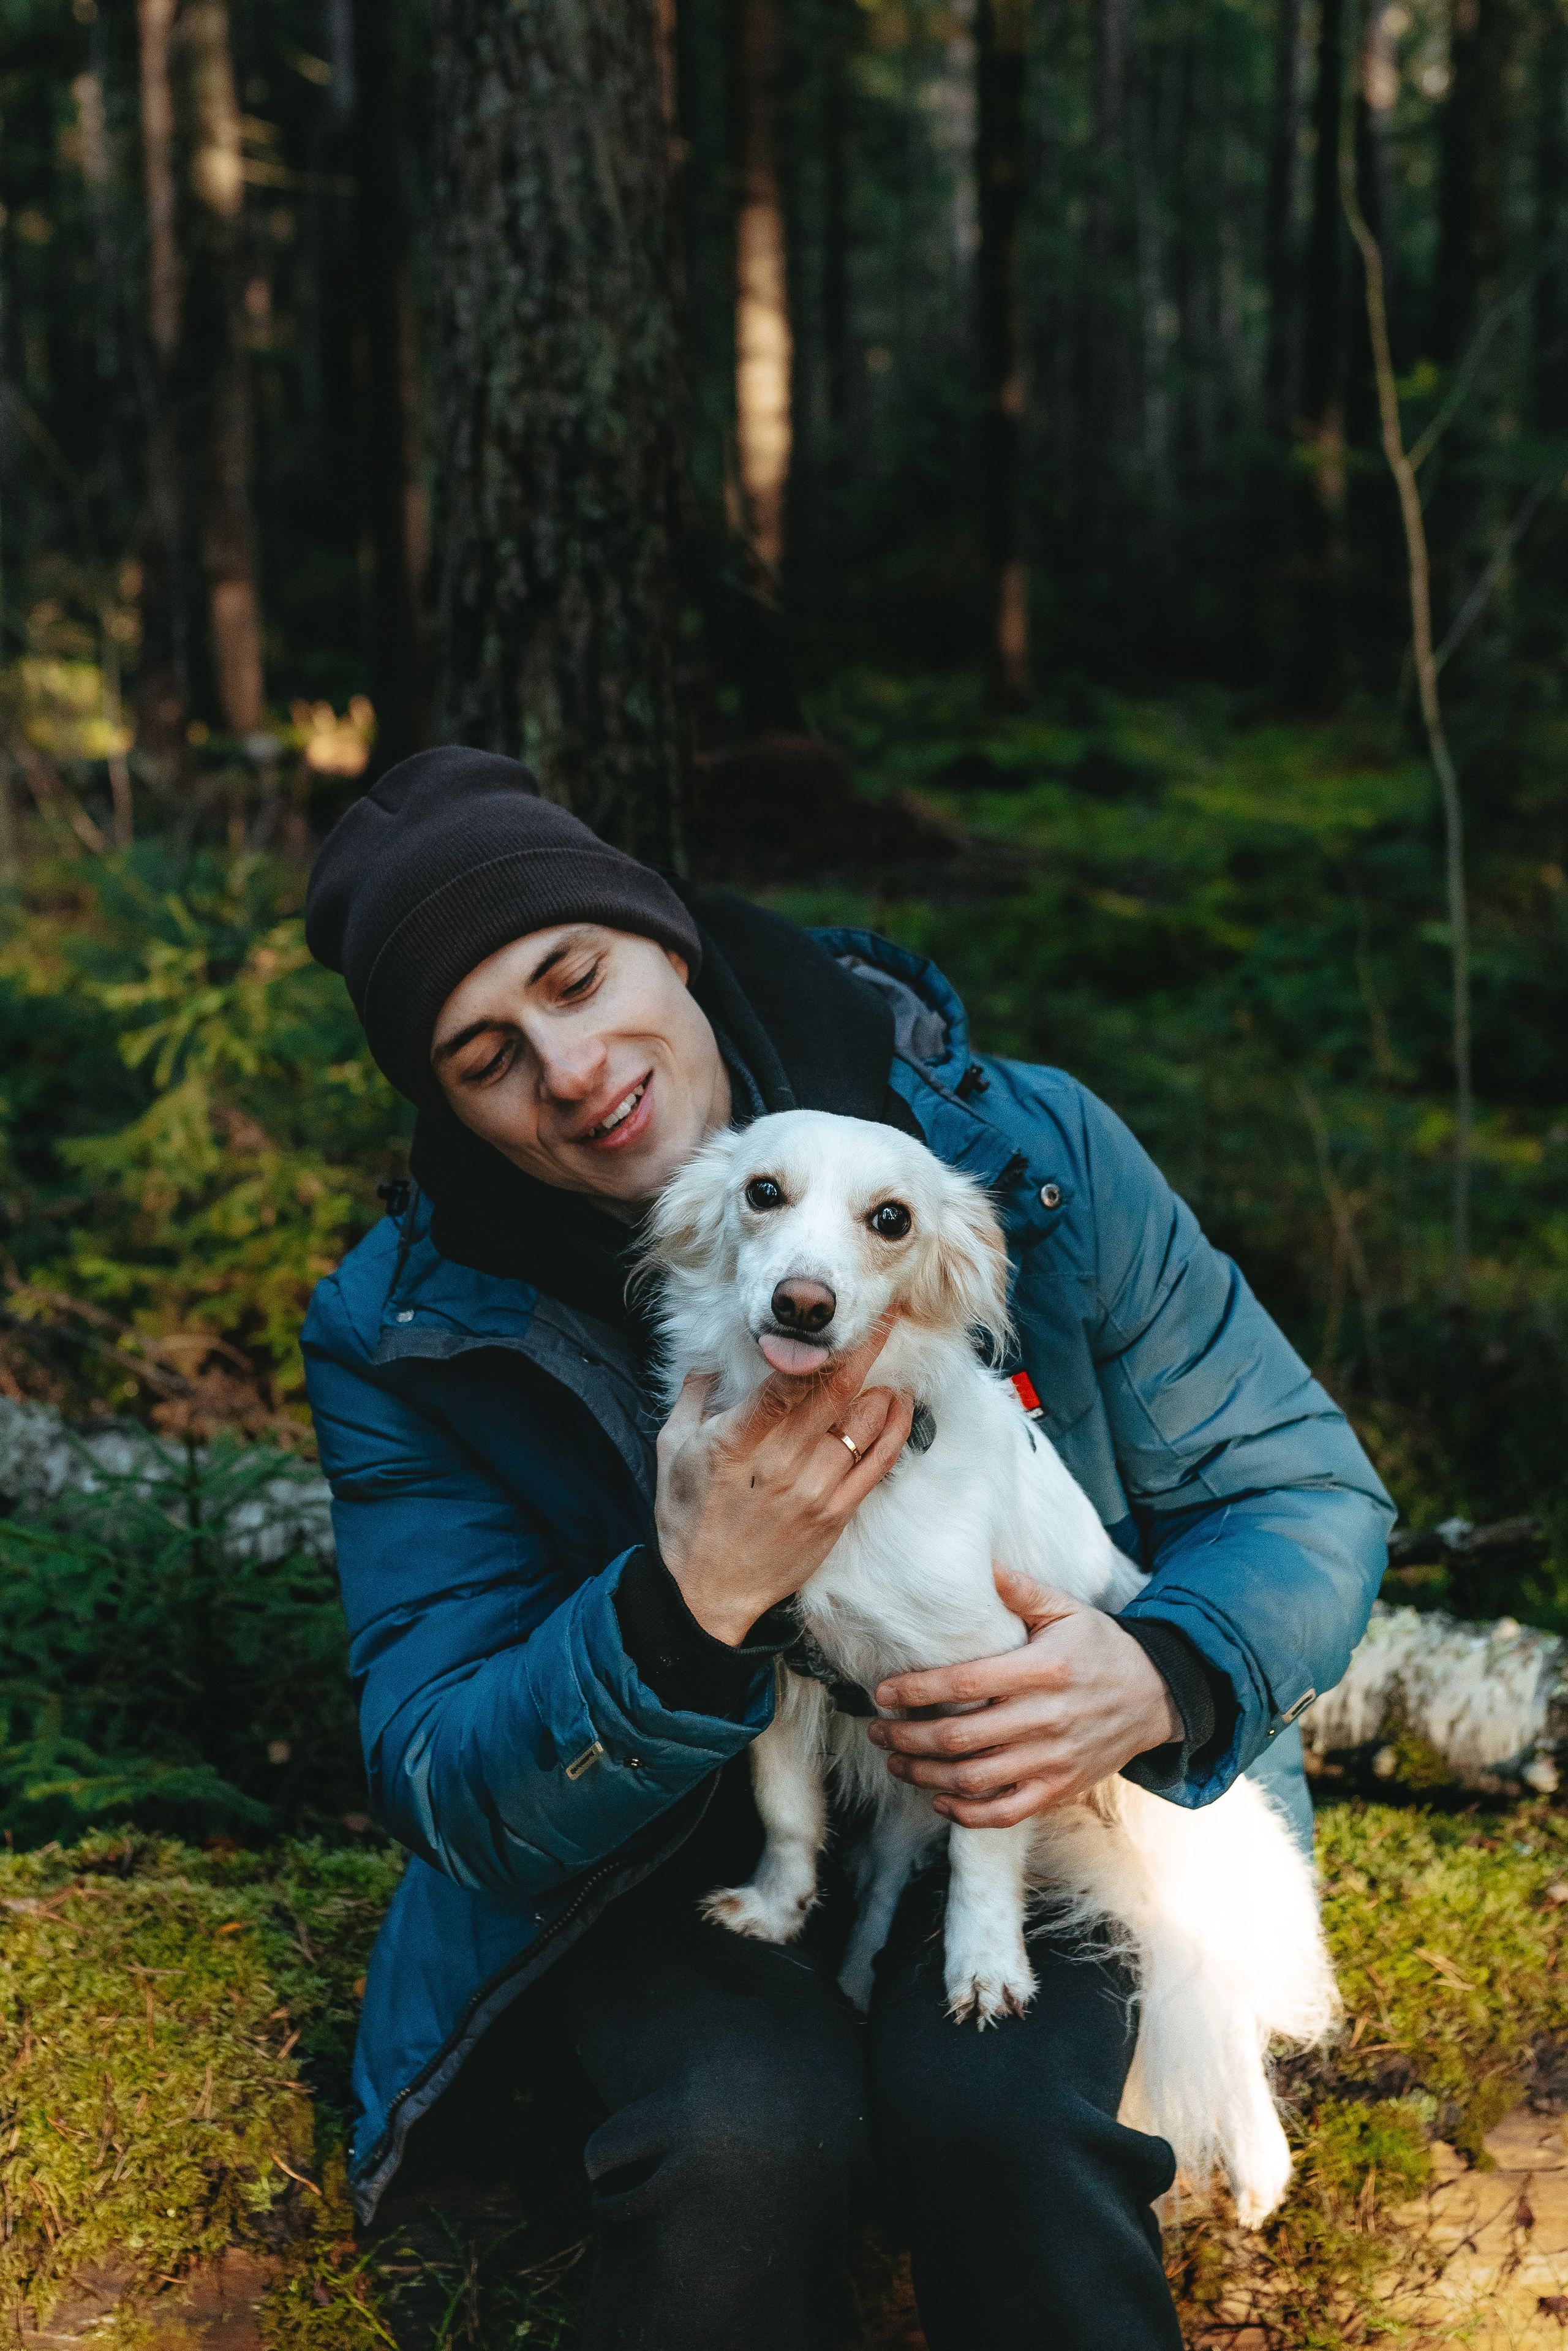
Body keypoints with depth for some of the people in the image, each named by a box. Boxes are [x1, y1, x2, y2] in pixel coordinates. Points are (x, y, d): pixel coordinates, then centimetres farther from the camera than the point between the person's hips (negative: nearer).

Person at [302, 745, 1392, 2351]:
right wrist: (692, 1602, -33)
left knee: (1003, 2105, -31)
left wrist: (1166, 1678, -27)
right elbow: (440, 1791, -14)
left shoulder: (1026, 1151, -13)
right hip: (669, 1856, 0)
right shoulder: (406, 1339, -12)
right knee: (742, 2133, -31)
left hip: (1022, 1802, 0)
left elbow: (1307, 1491, -4)